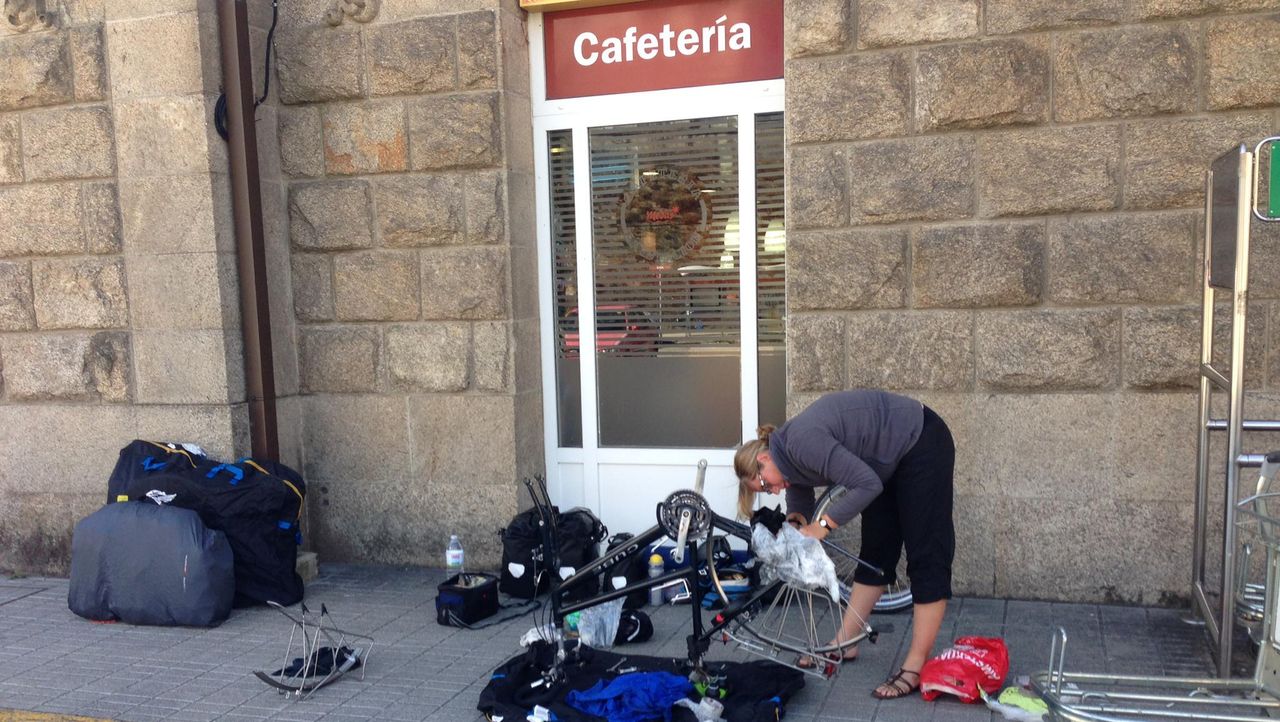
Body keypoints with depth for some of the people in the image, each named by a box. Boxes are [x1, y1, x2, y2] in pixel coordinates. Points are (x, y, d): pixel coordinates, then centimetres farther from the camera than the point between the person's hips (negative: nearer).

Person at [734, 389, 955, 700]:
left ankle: (916, 667, -6)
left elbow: (867, 484, -30)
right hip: (891, 459, 10)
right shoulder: (792, 459, 1)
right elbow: (799, 515, 10)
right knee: (876, 552, 12)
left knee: (926, 556, -7)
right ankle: (844, 645, 19)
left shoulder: (803, 443, -27)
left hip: (923, 444, -10)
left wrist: (822, 525, -25)